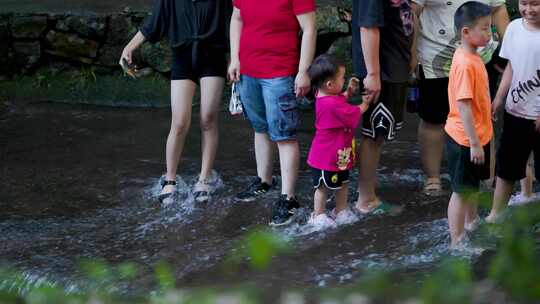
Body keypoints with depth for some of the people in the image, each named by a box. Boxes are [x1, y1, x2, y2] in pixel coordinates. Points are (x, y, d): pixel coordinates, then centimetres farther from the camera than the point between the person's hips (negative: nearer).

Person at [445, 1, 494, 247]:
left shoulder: (472, 56, 4)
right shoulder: (465, 64, -26)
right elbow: (463, 106, -26)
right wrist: (474, 143, -24)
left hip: (476, 136, 9)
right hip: (465, 140, -9)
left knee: (472, 185, 25)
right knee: (462, 191, 3)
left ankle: (472, 224, 43)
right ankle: (457, 242, 13)